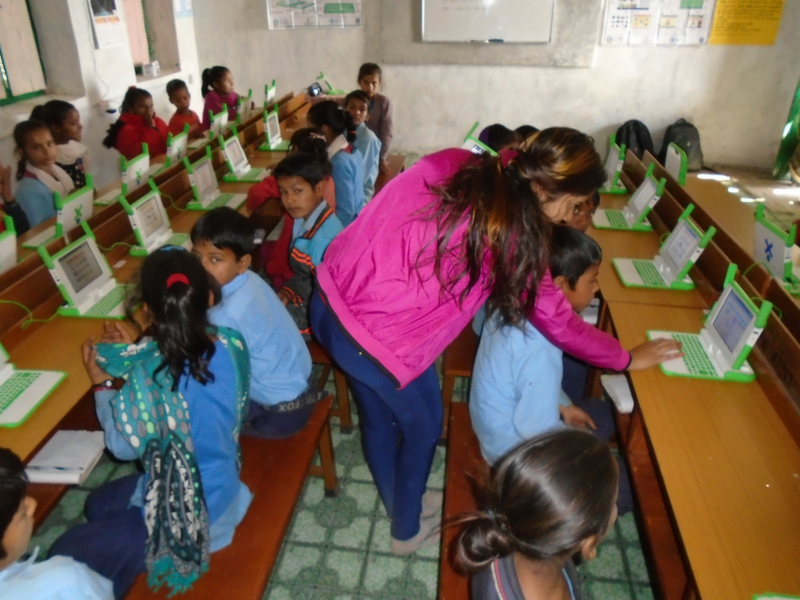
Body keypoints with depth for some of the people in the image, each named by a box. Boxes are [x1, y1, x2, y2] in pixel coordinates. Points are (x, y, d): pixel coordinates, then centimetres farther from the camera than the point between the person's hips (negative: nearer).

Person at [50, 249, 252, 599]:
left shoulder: (148, 378, -32)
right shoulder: (232, 345, -15)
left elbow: (124, 446, -13)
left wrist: (101, 384, -1)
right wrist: (136, 353, 5)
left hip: (185, 517, -7)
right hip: (223, 489, 7)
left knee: (64, 557, 10)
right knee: (98, 504, 26)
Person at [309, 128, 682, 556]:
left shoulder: (454, 164, 1)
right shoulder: (513, 233, -15)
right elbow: (555, 319, -2)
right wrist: (627, 359, 13)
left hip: (330, 296, 8)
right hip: (375, 339, -7)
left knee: (379, 418, 28)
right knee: (422, 427, 21)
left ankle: (394, 505, 56)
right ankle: (407, 532, 46)